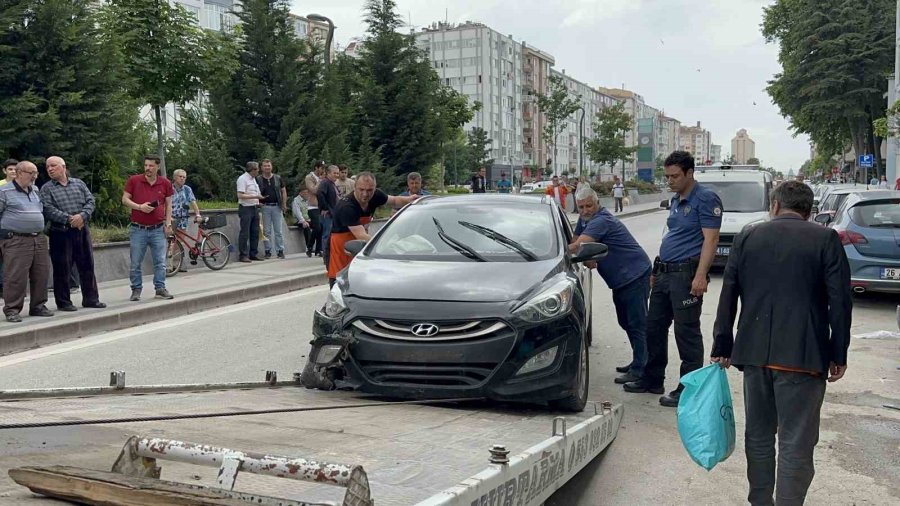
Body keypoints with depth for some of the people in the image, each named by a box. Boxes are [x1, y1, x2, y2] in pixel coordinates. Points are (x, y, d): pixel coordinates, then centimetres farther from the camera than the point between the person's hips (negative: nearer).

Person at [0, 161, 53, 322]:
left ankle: (38, 306, 17)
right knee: (17, 277, -9)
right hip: (17, 241, -6)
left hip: (39, 240, 6)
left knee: (41, 274, 6)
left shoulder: (35, 191, 16)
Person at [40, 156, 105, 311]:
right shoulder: (46, 188, 2)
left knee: (87, 265, 7)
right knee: (62, 268, 1)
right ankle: (63, 302, 10)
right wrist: (69, 219, -18)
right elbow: (48, 209, -10)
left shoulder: (78, 183, 11)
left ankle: (90, 298, 16)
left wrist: (82, 216, -14)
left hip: (82, 230, 3)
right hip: (61, 233, -3)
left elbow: (91, 201, 3)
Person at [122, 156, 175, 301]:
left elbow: (168, 205, 9)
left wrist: (168, 223, 1)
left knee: (160, 262, 2)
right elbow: (125, 199, 2)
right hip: (138, 229, -1)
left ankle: (160, 289, 9)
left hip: (158, 229, 1)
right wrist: (139, 207, -14)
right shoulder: (134, 180, 0)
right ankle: (136, 290, 14)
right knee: (135, 263, 4)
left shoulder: (165, 183, 4)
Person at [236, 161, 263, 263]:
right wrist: (255, 197, -20)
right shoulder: (242, 179, -11)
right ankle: (243, 255, -2)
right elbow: (240, 195, -19)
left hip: (254, 208, 9)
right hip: (246, 209, -9)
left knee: (255, 232, 10)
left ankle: (254, 254, 17)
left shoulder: (253, 179, 17)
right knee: (245, 233, -6)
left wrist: (258, 201, 15)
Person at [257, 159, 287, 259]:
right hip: (265, 207, -1)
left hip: (277, 207, 1)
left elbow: (283, 191, 11)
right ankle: (268, 251, 10)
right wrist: (258, 202, -9)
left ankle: (280, 251, 6)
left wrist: (284, 204, 2)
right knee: (266, 231, 3)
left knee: (279, 230, 1)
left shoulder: (278, 178, 8)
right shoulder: (258, 179, 4)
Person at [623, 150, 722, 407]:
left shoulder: (705, 199, -9)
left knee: (686, 332, -3)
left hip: (686, 273, -9)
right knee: (654, 327, 14)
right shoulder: (676, 200, 18)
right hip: (665, 273, 9)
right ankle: (652, 379, 27)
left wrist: (701, 275, -24)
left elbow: (710, 239, -16)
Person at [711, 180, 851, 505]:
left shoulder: (747, 237, 6)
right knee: (796, 444, 2)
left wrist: (722, 347, 10)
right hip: (802, 355, -3)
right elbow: (840, 300, -6)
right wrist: (838, 354, 2)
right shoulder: (826, 240, -2)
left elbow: (728, 295, 5)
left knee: (758, 435, 16)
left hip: (754, 351, 3)